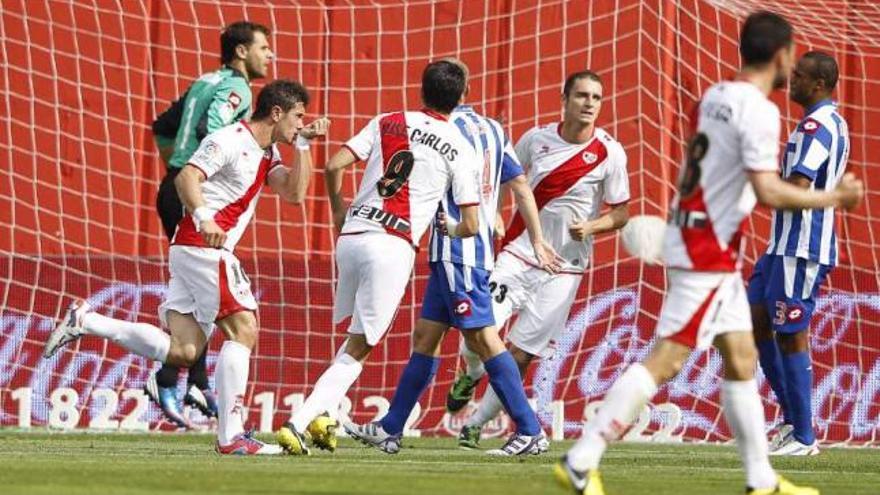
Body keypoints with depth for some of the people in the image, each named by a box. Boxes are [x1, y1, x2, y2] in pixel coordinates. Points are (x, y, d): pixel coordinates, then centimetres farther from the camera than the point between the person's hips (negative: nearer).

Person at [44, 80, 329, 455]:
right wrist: (203, 218, -36)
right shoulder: (230, 140, -10)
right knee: (242, 330, -12)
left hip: (190, 251, 10)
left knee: (181, 351, 2)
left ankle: (85, 321, 5)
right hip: (204, 246, -10)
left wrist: (305, 144, 5)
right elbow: (186, 178, -20)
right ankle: (231, 436, -15)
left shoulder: (268, 153, 19)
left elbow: (293, 192, 9)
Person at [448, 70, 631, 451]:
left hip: (563, 267, -1)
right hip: (518, 253, 1)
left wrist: (591, 227, -19)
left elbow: (620, 214, 1)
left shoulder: (610, 154, -7)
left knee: (520, 354, -3)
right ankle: (472, 375, 21)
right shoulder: (536, 139, -1)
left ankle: (476, 424, 17)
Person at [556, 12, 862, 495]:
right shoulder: (758, 110, -17)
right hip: (708, 253, -10)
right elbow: (768, 191, -23)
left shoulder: (715, 96, 8)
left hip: (695, 238, 10)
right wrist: (834, 198, -13)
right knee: (665, 360, -9)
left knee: (741, 359, 13)